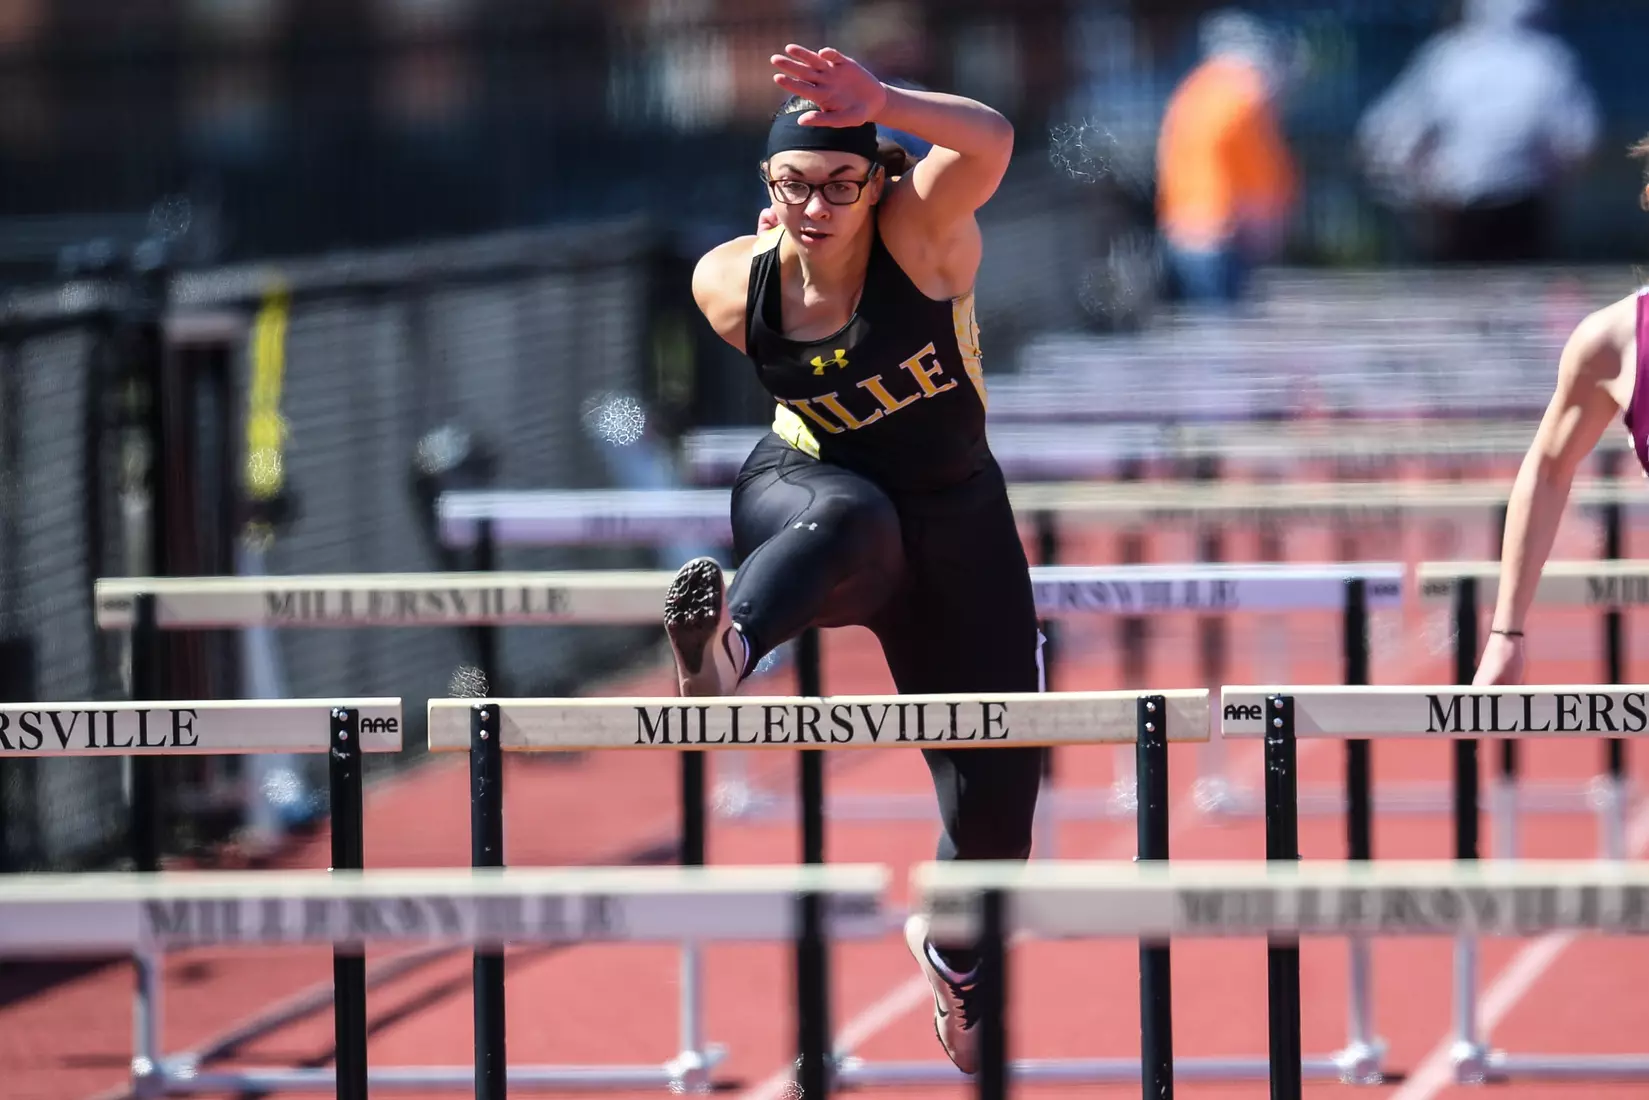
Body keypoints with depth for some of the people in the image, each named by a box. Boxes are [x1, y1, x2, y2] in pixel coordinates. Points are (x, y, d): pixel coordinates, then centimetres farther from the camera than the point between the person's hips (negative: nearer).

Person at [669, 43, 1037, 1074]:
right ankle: (722, 659, -71)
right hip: (805, 486, 0)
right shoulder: (731, 285, -14)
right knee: (848, 518, -41)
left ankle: (956, 947, 33)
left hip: (956, 518, 0)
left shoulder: (921, 233, -23)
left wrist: (879, 102, -58)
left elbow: (989, 142, -44)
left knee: (993, 779, 1)